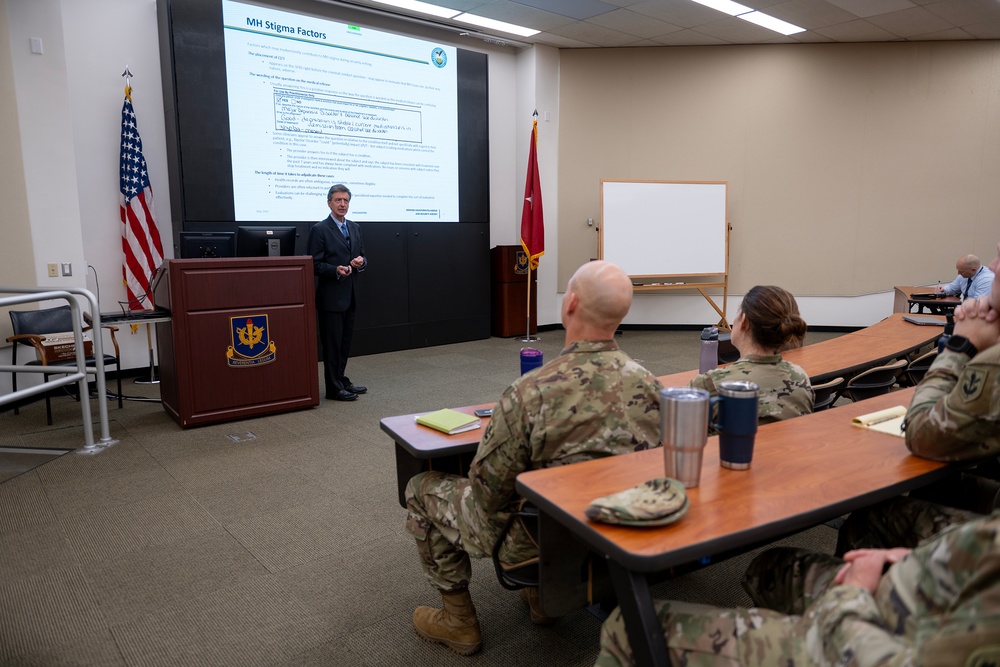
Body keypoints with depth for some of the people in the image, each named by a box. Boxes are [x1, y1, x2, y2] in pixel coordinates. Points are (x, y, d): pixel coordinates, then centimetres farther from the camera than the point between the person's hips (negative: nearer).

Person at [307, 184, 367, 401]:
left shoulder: (354, 228, 13)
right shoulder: (319, 229, -7)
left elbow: (361, 256, 17)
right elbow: (315, 264, -10)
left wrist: (361, 262, -6)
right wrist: (336, 270, -25)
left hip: (350, 294, 7)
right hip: (331, 295, -7)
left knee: (345, 341, 15)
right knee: (332, 342, -1)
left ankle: (342, 380, 27)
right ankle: (334, 388, 8)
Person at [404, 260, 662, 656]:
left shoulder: (530, 393, -30)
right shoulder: (647, 382, -13)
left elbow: (487, 487, -20)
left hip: (535, 542, -5)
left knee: (421, 489, 14)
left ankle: (459, 622, 23)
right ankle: (543, 596, 38)